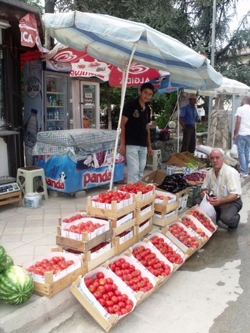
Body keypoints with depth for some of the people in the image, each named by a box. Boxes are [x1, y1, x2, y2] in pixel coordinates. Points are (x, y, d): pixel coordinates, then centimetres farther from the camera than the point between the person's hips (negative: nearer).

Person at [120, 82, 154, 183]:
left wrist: (149, 145, 17)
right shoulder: (130, 105, -8)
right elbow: (122, 124, -9)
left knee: (141, 171, 12)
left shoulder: (147, 109, 12)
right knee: (134, 171, -8)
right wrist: (122, 144, -14)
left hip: (143, 145, 7)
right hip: (131, 144, -7)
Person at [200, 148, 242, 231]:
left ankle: (235, 218, 5)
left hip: (231, 201, -6)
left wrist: (221, 201, -40)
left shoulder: (231, 172, -20)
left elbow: (235, 195, -25)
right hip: (216, 199, 7)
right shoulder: (210, 172, 0)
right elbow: (204, 188, 11)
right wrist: (204, 192, -15)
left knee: (226, 218, -35)